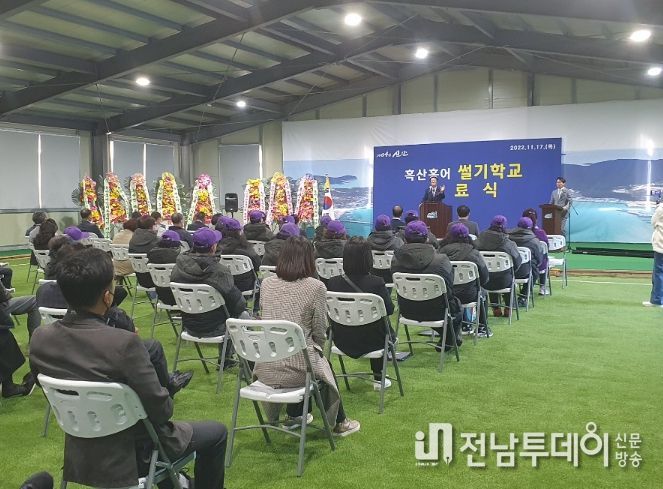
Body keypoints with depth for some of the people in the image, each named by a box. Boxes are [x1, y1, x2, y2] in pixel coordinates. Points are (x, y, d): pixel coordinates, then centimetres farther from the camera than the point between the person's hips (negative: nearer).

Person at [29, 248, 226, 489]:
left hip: (80, 452, 6)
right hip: (132, 453, -6)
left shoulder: (40, 339, -12)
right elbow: (161, 410, -24)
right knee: (217, 432, 16)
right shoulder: (124, 343, -31)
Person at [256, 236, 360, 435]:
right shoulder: (316, 287, -12)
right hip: (297, 370, -4)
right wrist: (317, 351, 17)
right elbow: (320, 331, -6)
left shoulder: (266, 284, 2)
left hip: (265, 369, 4)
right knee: (324, 366, 29)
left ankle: (293, 415, 47)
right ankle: (338, 422, 44)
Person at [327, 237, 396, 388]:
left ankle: (377, 376, 45)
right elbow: (389, 309, -12)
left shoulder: (333, 283, -15)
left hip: (342, 342, 4)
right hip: (371, 343, -3)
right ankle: (378, 378, 39)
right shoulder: (376, 283, -24)